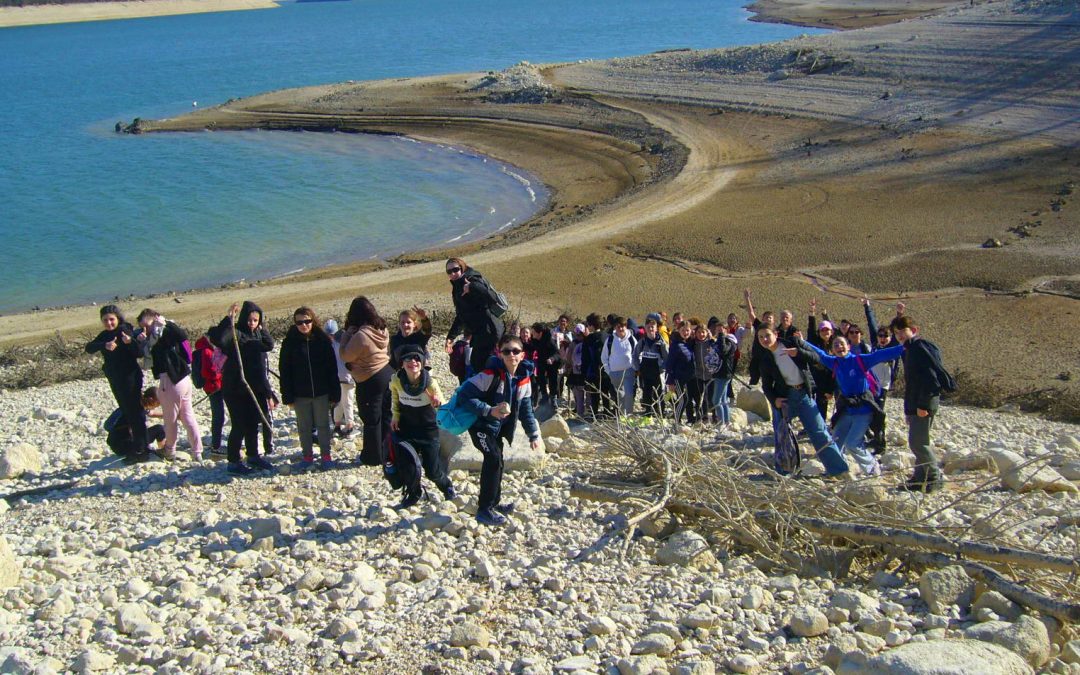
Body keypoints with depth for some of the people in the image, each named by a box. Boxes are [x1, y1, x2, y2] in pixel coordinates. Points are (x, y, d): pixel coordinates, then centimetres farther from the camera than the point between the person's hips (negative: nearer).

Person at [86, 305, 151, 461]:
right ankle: (143, 445, 24)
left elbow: (139, 353, -23)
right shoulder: (104, 335, 10)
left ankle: (141, 448, -4)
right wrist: (105, 345, -27)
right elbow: (89, 348, -8)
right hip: (115, 380, 9)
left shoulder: (125, 331, -13)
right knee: (127, 412, 14)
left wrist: (130, 342, -43)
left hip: (130, 377, -9)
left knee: (135, 412, -7)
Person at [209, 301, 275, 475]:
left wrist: (261, 328, -6)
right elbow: (217, 338, -33)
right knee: (239, 426, -3)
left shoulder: (257, 333, 10)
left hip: (254, 388, 8)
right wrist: (228, 318, -36)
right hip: (235, 388, -8)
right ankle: (233, 462, 8)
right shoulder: (235, 333, -15)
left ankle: (253, 456, 32)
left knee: (253, 424, 18)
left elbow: (269, 345, -2)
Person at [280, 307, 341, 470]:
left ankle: (325, 456, 20)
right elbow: (284, 371, -2)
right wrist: (288, 397, -7)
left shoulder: (323, 341, -4)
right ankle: (307, 456, 23)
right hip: (300, 394, 0)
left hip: (321, 393, 0)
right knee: (304, 427, 10)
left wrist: (334, 394, -4)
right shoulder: (290, 342, -4)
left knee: (323, 425, 10)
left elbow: (332, 369, -1)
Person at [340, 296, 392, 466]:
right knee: (387, 417, 16)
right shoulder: (382, 329, -1)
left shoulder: (360, 335, -25)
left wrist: (348, 333, -10)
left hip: (370, 381, -7)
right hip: (387, 374, 8)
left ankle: (374, 457, 16)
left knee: (371, 421, 6)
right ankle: (388, 453, 25)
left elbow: (346, 355, -15)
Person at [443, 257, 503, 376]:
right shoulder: (457, 287, 15)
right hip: (478, 331, 10)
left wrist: (472, 287, -34)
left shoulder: (473, 280, -12)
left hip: (488, 329, -10)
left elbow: (492, 298, -28)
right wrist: (451, 337, 19)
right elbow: (460, 316, 22)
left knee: (477, 364, -11)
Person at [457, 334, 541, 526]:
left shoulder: (524, 379, -5)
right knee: (494, 459, -20)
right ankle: (484, 510, -14)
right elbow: (464, 395, -28)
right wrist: (490, 411, -33)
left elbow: (525, 409, 7)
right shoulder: (491, 375, -26)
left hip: (499, 426, 8)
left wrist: (534, 435, 7)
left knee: (496, 461, 16)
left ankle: (495, 502, 36)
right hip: (480, 424, -8)